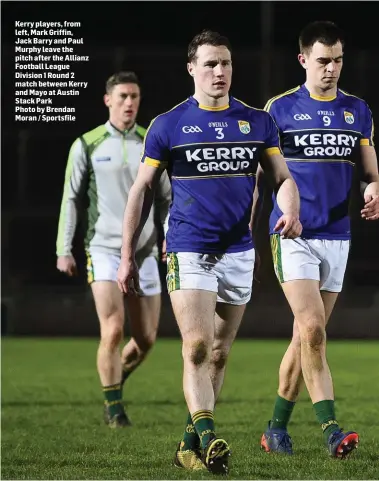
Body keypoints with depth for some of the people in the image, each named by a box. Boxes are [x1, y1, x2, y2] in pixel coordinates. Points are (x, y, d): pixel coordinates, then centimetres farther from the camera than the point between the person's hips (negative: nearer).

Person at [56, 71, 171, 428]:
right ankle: (113, 408, 1)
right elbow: (70, 198, 3)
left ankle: (116, 381, 33)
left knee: (146, 339, 4)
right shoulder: (87, 145, 0)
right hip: (104, 250, -3)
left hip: (144, 252, 3)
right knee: (113, 331, -15)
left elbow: (165, 197, 13)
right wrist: (64, 249, -1)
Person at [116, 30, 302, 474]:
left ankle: (189, 445, 18)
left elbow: (282, 177, 7)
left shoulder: (257, 122, 6)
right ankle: (208, 439, -22)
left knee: (219, 353, 8)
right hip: (188, 250, -4)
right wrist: (127, 256, 1)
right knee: (197, 347, -16)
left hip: (239, 253, 4)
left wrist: (291, 213, -16)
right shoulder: (167, 125, -1)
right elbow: (142, 189, 4)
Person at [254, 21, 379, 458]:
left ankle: (277, 427, 20)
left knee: (306, 336, 8)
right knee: (312, 328, -18)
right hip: (293, 236, -4)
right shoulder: (279, 109, -1)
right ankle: (330, 429, -19)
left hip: (336, 237, 4)